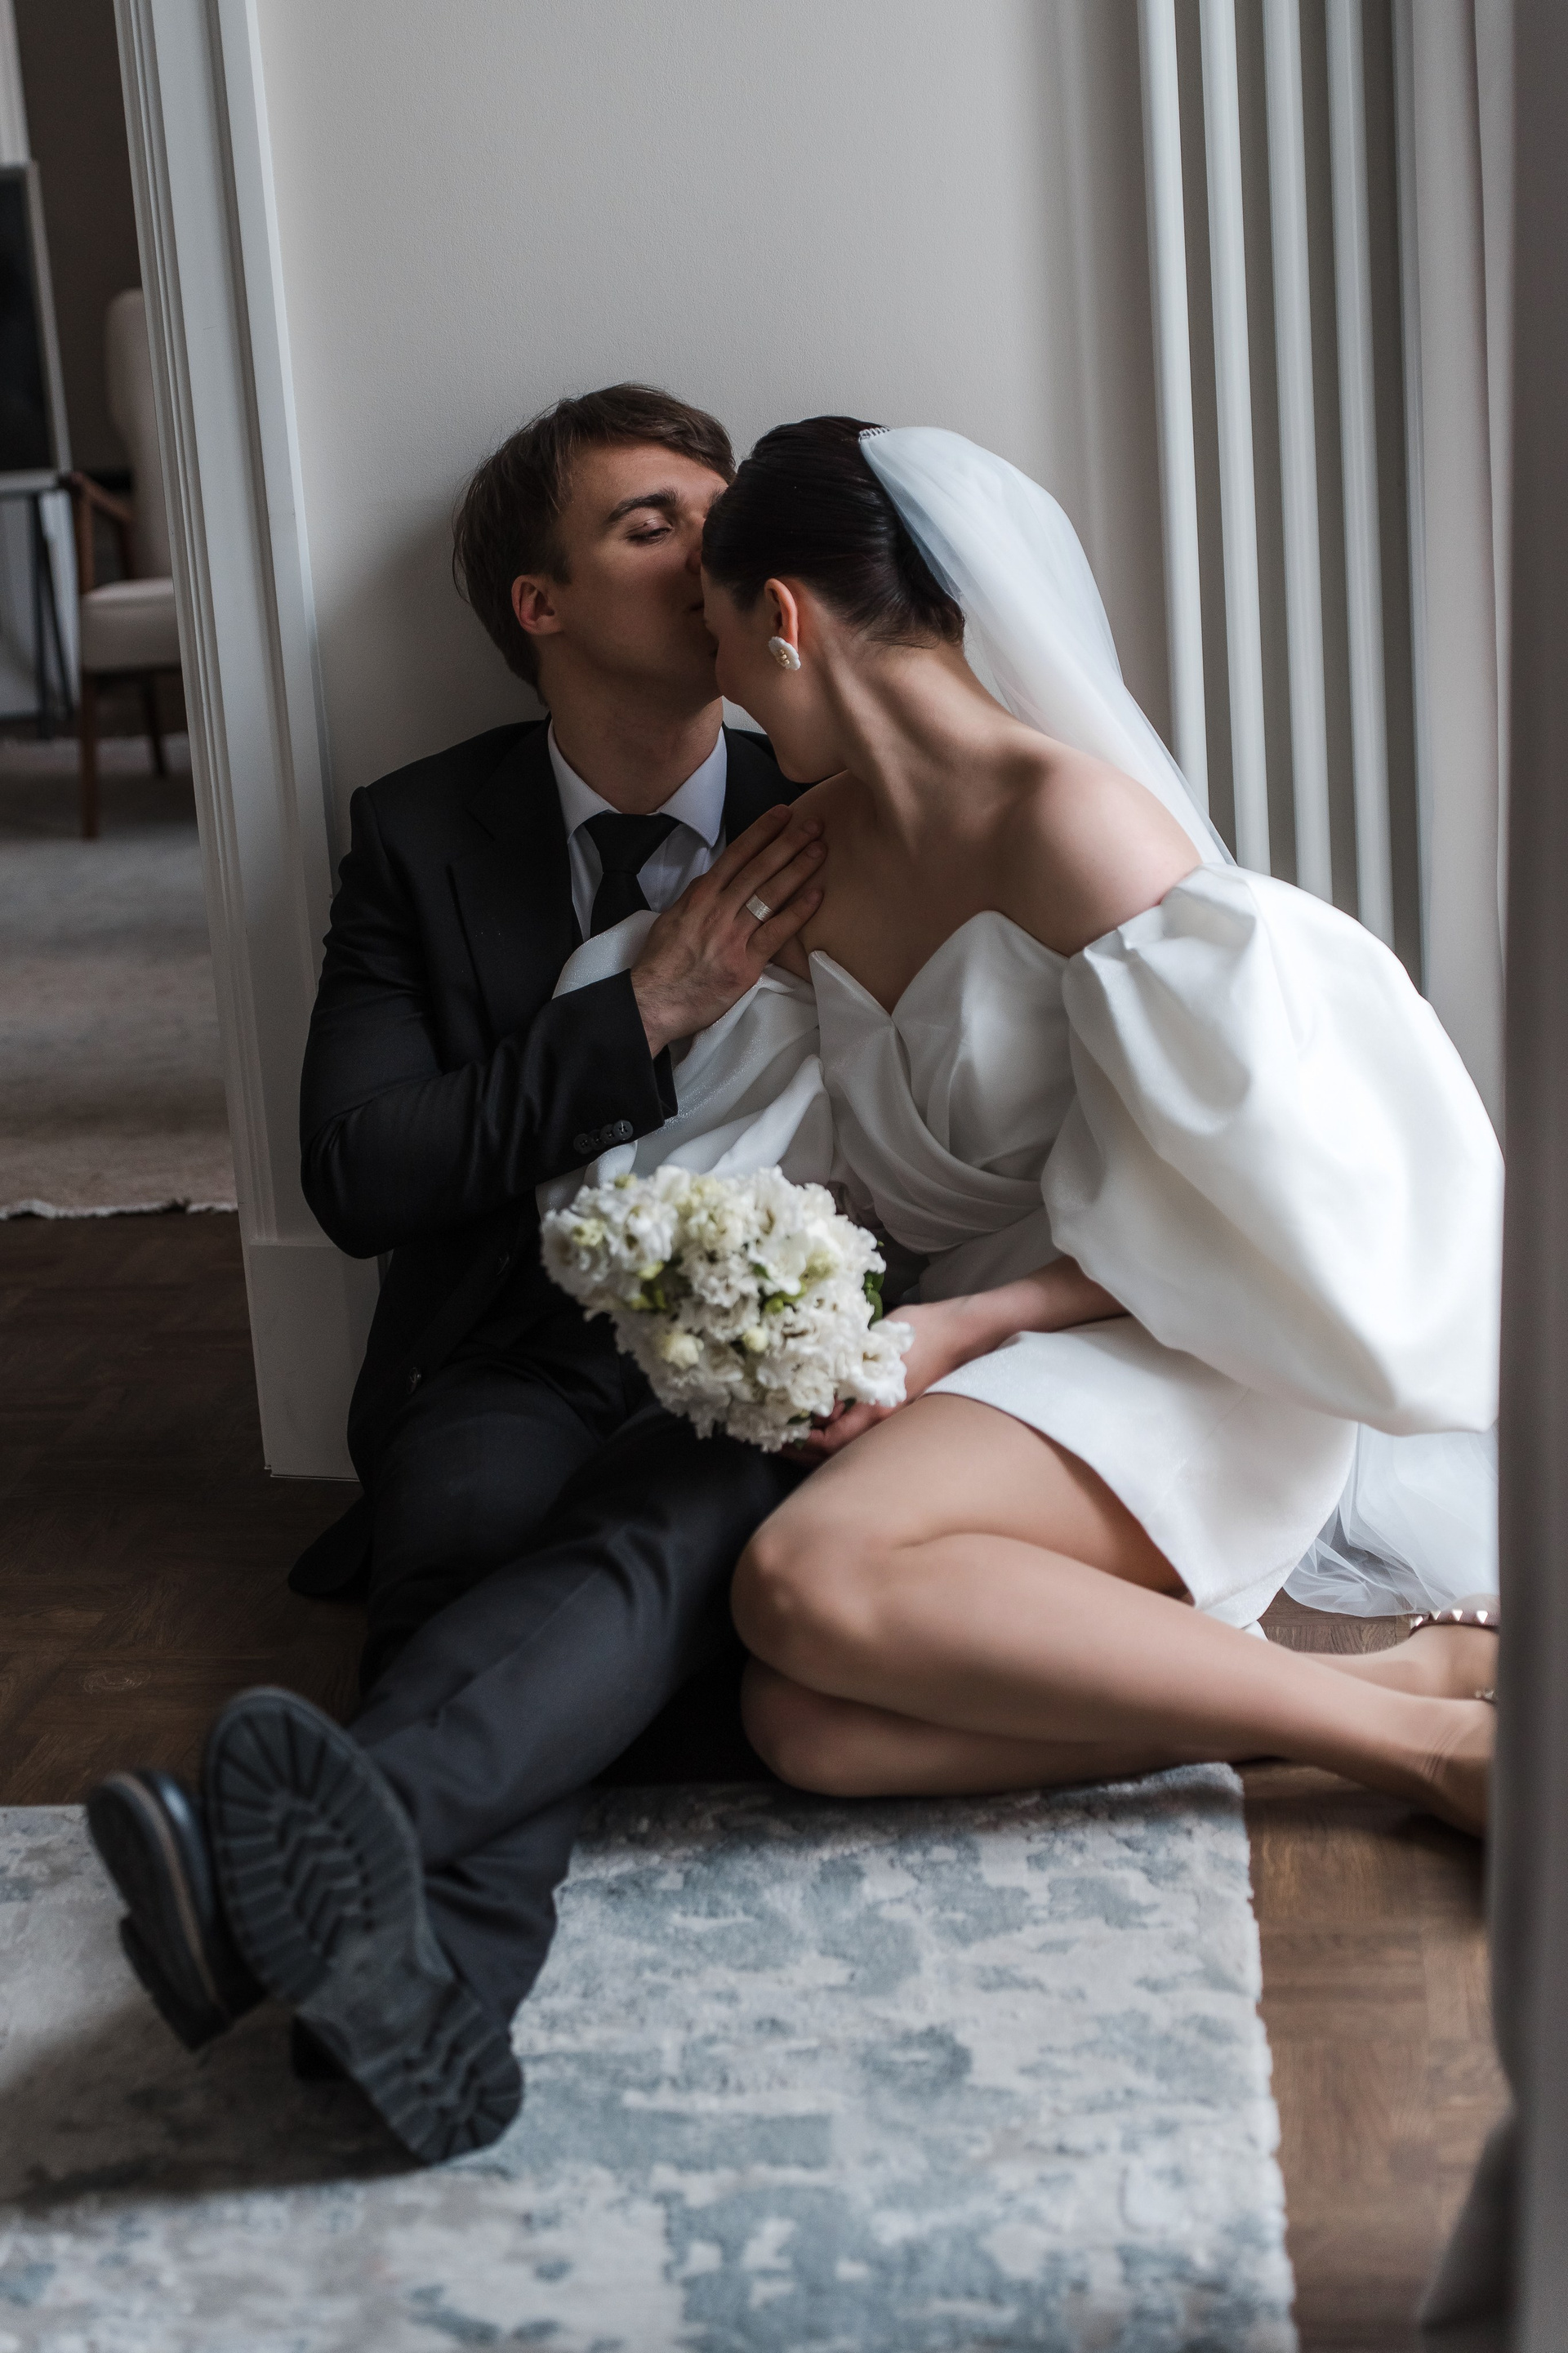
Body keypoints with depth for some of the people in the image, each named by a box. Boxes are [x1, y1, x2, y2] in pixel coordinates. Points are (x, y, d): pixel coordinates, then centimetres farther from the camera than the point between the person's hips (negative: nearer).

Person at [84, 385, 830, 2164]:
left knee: (668, 1532, -37)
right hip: (510, 1367, 1)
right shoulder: (422, 835, 10)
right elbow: (357, 1177, -2)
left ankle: (309, 1834, -63)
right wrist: (642, 1016, -8)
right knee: (465, 1527, -35)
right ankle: (429, 1986, -59)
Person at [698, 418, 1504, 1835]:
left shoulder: (1065, 817, -12)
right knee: (810, 1727, -24)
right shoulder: (817, 845, 13)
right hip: (979, 1355, 7)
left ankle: (1425, 1736, -22)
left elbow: (1212, 1196, -13)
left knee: (806, 1579, -35)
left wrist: (965, 1323, -17)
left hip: (1173, 1358, -7)